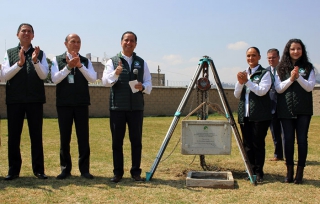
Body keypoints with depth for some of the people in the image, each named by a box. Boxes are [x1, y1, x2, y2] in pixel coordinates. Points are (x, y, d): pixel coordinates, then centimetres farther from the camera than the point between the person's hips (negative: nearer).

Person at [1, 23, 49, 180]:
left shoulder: (40, 54, 7)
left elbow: (43, 75, -4)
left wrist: (35, 61, -20)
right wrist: (19, 63, -17)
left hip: (35, 99, 0)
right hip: (14, 99, 1)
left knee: (36, 136, 4)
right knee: (13, 136, 5)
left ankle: (38, 169, 11)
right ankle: (14, 170, 15)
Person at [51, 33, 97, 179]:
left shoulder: (86, 61, 7)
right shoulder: (57, 60, 4)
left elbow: (93, 78, -6)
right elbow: (55, 79, -8)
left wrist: (80, 65, -19)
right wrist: (68, 66, -20)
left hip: (81, 103, 1)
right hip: (64, 103, 0)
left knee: (83, 137, 2)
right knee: (64, 137, 5)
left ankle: (84, 169, 9)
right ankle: (65, 169, 16)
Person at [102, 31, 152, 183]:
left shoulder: (141, 63, 12)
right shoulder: (112, 61, 5)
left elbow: (149, 84, 9)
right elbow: (105, 81, -9)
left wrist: (143, 87, -14)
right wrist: (115, 73, -28)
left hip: (136, 107, 2)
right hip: (117, 107, -1)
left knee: (136, 141, 5)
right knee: (117, 141, 4)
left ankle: (136, 172, 14)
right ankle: (118, 172, 13)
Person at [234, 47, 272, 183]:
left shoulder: (265, 73, -1)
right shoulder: (243, 73, 15)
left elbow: (262, 91, -14)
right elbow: (237, 95, 10)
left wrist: (247, 81, -18)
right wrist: (240, 83, -7)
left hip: (260, 115, -5)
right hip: (245, 115, 5)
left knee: (258, 144, -1)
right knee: (247, 145, 7)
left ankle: (259, 173, 9)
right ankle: (251, 171, 18)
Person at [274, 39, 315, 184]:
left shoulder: (308, 68, 6)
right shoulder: (281, 68, 7)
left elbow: (310, 87, -4)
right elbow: (278, 89, -1)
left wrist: (298, 77, -19)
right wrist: (291, 79, -16)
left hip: (303, 110, 0)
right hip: (286, 110, 1)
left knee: (302, 139, 1)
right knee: (288, 139, 3)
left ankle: (300, 172, 9)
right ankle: (289, 172, 12)